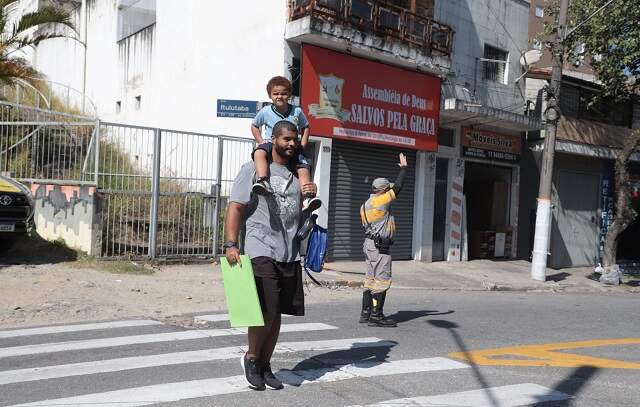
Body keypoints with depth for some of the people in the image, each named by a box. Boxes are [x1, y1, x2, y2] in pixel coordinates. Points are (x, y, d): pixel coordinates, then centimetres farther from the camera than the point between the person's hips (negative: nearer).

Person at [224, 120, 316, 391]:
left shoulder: (298, 174, 17)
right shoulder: (254, 169, 0)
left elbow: (304, 212, 26)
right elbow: (235, 207, -6)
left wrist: (312, 196, 3)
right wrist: (231, 244, -17)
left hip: (291, 254, 6)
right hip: (261, 251, -5)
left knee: (277, 313, 9)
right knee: (265, 311, -11)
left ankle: (264, 365, 23)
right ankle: (251, 358, 13)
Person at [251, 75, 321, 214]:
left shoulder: (297, 111, 4)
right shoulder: (265, 111, 1)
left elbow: (305, 127, 19)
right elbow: (254, 126, 16)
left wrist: (302, 145, 5)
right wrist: (261, 141, 1)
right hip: (271, 144, -2)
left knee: (304, 168, -21)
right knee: (259, 152, -36)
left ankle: (308, 198, -26)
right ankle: (263, 181, -54)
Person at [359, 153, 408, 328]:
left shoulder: (365, 205, 15)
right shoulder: (380, 201, -12)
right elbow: (398, 187, -8)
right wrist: (403, 167, 5)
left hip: (370, 244, 10)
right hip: (380, 247, -10)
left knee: (371, 279, 12)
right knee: (382, 280, -6)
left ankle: (366, 313, 16)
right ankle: (376, 316, -5)